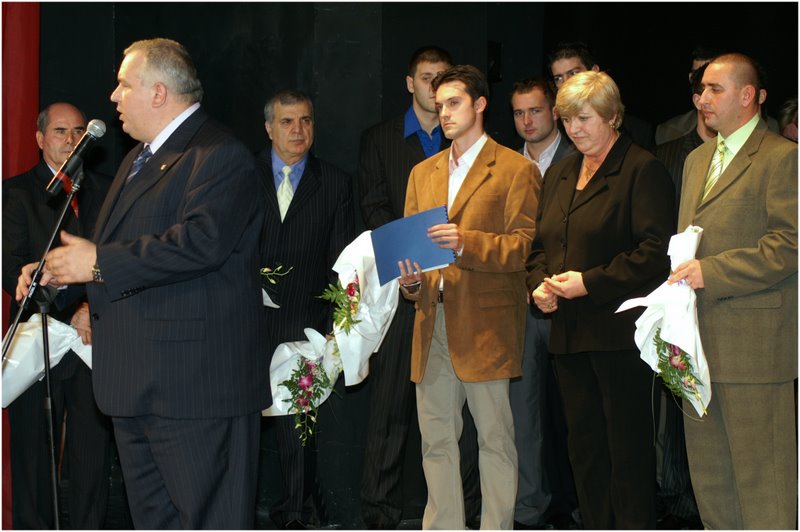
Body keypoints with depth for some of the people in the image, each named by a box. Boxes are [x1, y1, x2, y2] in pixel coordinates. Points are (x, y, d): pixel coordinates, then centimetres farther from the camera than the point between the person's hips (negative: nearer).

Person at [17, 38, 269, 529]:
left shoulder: (220, 156, -14)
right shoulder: (142, 156, 20)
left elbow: (201, 242, -28)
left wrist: (98, 262, -22)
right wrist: (60, 269, 9)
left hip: (196, 381, -11)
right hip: (137, 379, 11)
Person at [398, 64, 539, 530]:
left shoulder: (516, 170, 0)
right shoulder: (423, 173, 19)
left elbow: (523, 246, -8)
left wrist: (466, 243, -22)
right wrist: (411, 280, -2)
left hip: (486, 325, -6)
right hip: (433, 321, 6)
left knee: (495, 439, -1)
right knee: (436, 441, 8)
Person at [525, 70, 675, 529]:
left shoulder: (643, 170, -7)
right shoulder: (559, 175, 18)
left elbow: (657, 252, -14)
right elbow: (541, 245, 23)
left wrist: (589, 283, -16)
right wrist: (539, 284, 2)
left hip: (620, 331, -7)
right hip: (569, 332, 8)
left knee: (628, 447, -3)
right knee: (585, 447, 11)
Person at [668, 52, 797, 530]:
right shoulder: (697, 160, 19)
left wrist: (712, 271, -17)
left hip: (754, 344, -8)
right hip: (700, 340, 8)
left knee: (762, 477, -3)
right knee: (709, 476, 13)